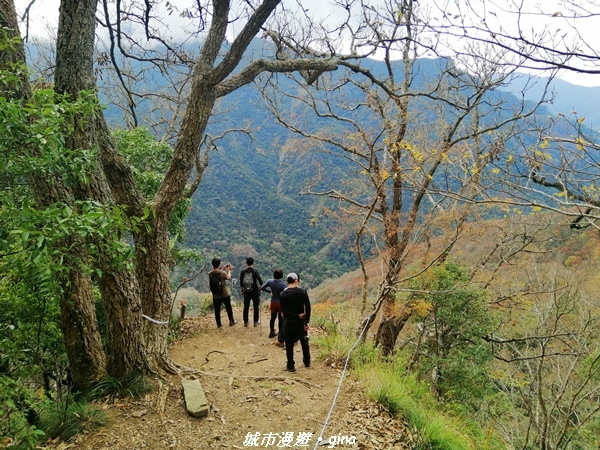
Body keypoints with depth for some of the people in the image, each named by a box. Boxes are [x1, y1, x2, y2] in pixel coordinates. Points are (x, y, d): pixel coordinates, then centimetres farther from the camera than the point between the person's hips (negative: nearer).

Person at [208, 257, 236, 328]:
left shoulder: (210, 274, -10)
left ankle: (218, 324, 21)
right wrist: (229, 270, 15)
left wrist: (223, 269, 17)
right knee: (228, 308, 17)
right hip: (225, 295, -2)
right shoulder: (222, 273, -21)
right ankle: (231, 321, 30)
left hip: (216, 296, 2)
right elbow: (229, 277, -1)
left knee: (217, 310, 14)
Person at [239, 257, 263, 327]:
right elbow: (260, 281, -18)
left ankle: (245, 322, 19)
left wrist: (243, 290, 16)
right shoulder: (255, 271, -14)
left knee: (246, 307, 13)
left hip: (246, 292, 3)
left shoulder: (242, 272, -6)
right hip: (255, 292, -3)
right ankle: (256, 322, 14)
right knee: (256, 307, 9)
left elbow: (241, 283, 1)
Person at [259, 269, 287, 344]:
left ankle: (272, 332, 41)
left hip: (273, 303, 4)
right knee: (281, 320, 6)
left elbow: (261, 288, -5)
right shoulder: (282, 284, -21)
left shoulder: (270, 281, -11)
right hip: (281, 303, -4)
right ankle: (280, 339, 11)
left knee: (273, 318, 23)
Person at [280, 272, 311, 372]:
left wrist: (297, 315, -14)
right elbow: (308, 307, -11)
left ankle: (291, 366, 13)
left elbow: (284, 310, -14)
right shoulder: (303, 291, -8)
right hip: (301, 321, 2)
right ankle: (307, 362, 32)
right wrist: (307, 322, -6)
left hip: (289, 322, -2)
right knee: (304, 342, 21)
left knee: (289, 344, 10)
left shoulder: (283, 294, -9)